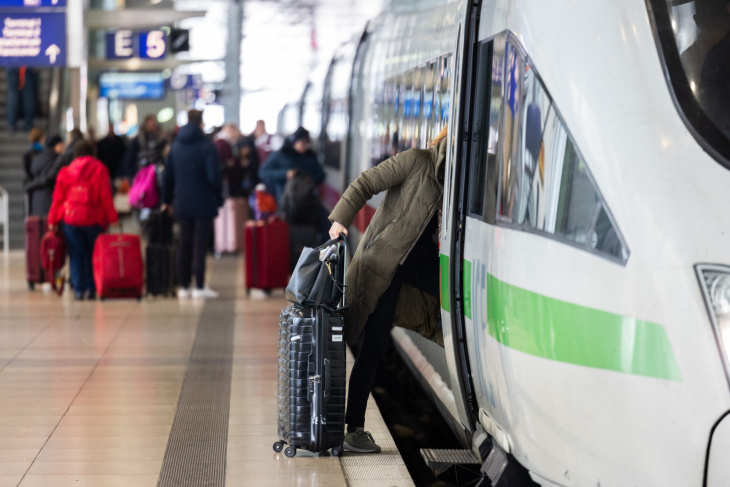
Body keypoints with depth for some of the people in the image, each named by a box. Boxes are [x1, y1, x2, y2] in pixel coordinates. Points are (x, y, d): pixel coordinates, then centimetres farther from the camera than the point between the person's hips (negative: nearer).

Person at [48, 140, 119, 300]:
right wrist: (112, 218, -4)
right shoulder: (99, 169, 1)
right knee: (93, 254, 8)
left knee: (76, 255, 5)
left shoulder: (66, 171, 8)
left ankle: (79, 289, -1)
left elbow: (58, 197, 7)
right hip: (93, 219, -2)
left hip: (70, 219, 2)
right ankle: (91, 289, 4)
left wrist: (53, 220, 12)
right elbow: (106, 195, -5)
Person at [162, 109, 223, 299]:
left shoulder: (175, 146, 6)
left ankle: (183, 287, 12)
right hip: (204, 203, -5)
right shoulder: (207, 146, -11)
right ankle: (199, 287, -3)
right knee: (200, 244, -2)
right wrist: (218, 197, -1)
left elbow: (168, 175, 10)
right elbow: (213, 177, -16)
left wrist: (167, 200, 18)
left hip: (182, 203, 5)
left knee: (184, 244, 11)